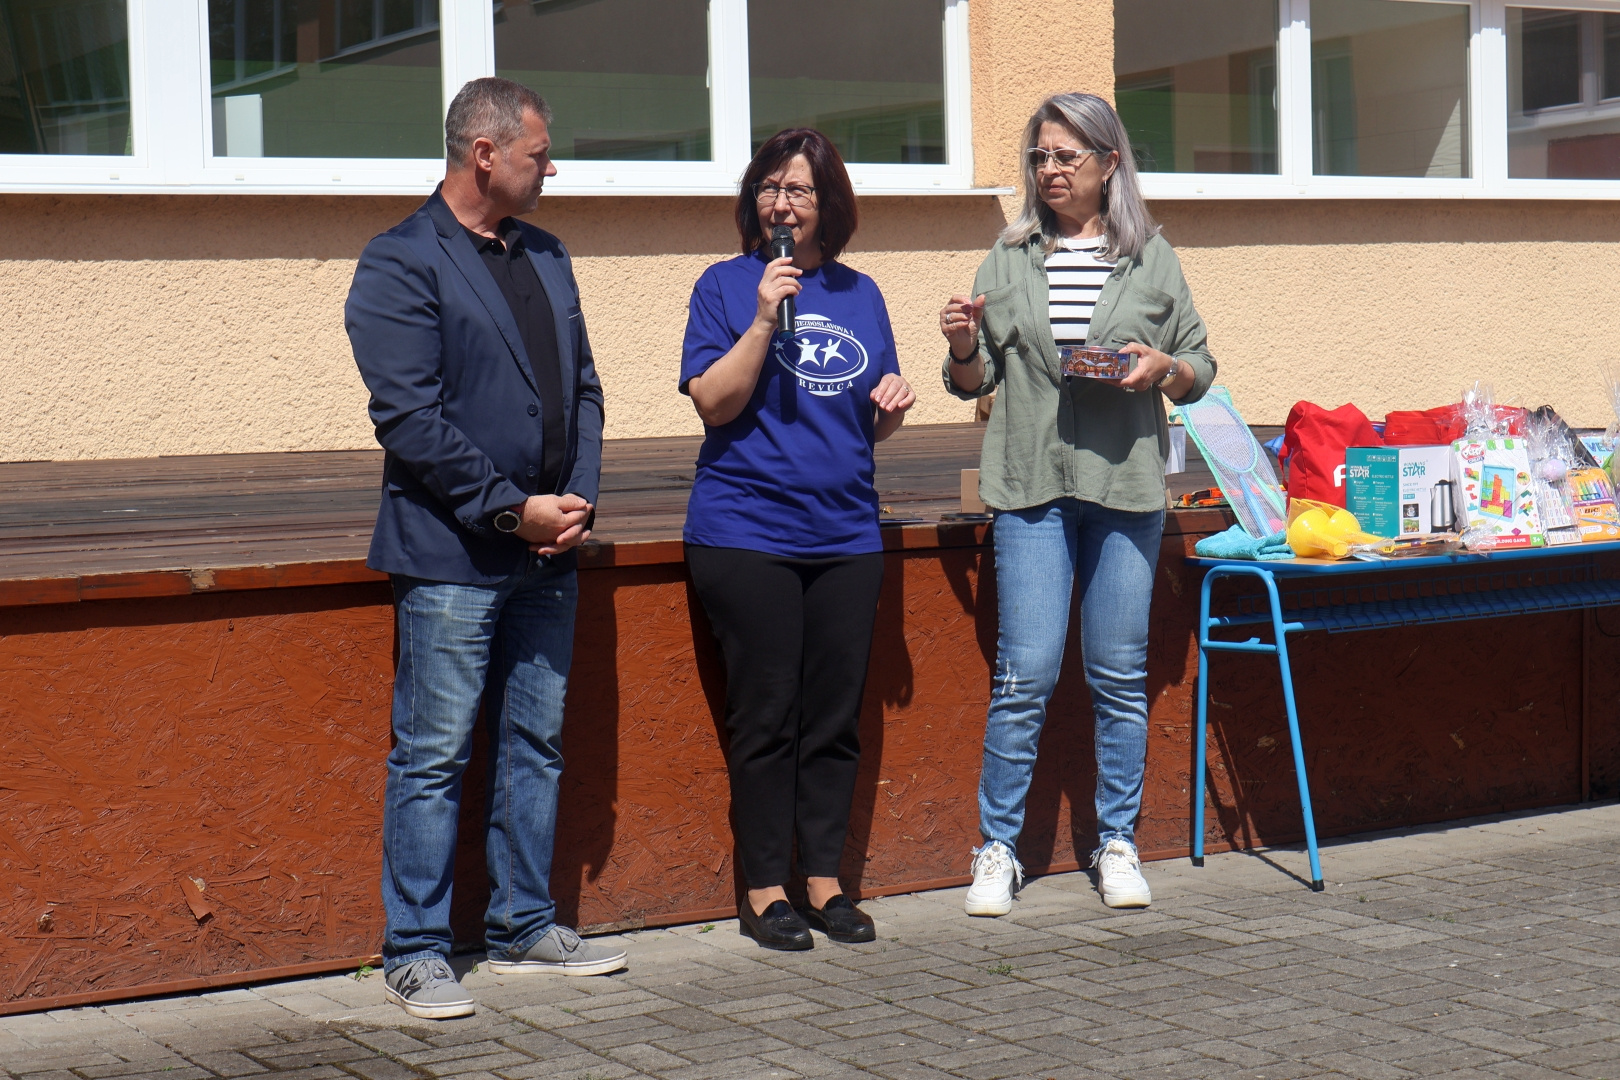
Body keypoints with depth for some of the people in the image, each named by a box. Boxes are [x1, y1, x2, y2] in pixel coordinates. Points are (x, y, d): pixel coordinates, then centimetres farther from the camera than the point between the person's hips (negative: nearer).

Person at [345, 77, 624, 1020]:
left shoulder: (546, 256, 15)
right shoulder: (400, 264, -8)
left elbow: (583, 386, 16)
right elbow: (410, 417, -15)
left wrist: (579, 498, 1)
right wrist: (513, 508, -15)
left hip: (548, 551, 7)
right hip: (451, 556, -7)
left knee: (537, 746, 13)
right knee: (433, 759, -2)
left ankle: (525, 927, 24)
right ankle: (416, 954, 7)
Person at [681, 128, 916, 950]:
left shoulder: (859, 294, 13)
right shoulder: (726, 285, 1)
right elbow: (714, 402, -9)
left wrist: (893, 404, -2)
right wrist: (763, 319, -17)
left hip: (846, 533, 4)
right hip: (746, 533, -4)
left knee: (836, 715, 7)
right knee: (765, 715, -1)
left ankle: (824, 879, 17)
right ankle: (764, 890, 8)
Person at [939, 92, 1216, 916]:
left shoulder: (1152, 259, 10)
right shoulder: (1008, 260, 11)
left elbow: (1200, 371, 12)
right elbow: (976, 382, 12)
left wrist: (1163, 368, -9)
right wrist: (962, 347, -9)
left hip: (1127, 485, 0)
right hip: (1031, 485, 0)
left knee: (1121, 674, 4)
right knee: (1026, 672, -6)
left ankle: (1117, 846, 16)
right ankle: (997, 849, 5)